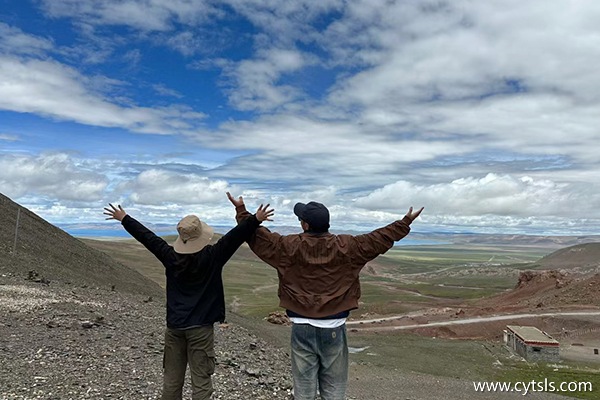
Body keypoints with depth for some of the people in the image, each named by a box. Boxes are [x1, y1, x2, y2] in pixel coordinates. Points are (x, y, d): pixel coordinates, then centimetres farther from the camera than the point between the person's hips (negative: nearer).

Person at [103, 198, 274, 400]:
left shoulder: (170, 256, -3)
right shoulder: (212, 257, -13)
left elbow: (147, 236, 6)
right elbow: (235, 237, -20)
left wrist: (124, 218, 16)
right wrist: (255, 219, -22)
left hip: (174, 326, 4)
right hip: (200, 327, -4)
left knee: (171, 380, 15)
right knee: (201, 381, 2)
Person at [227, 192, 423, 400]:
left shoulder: (289, 246, -7)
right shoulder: (345, 246, -6)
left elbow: (257, 235, 0)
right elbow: (380, 238, 0)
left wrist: (241, 209, 11)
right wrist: (406, 222, 11)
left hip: (302, 327, 0)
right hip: (334, 328, 0)